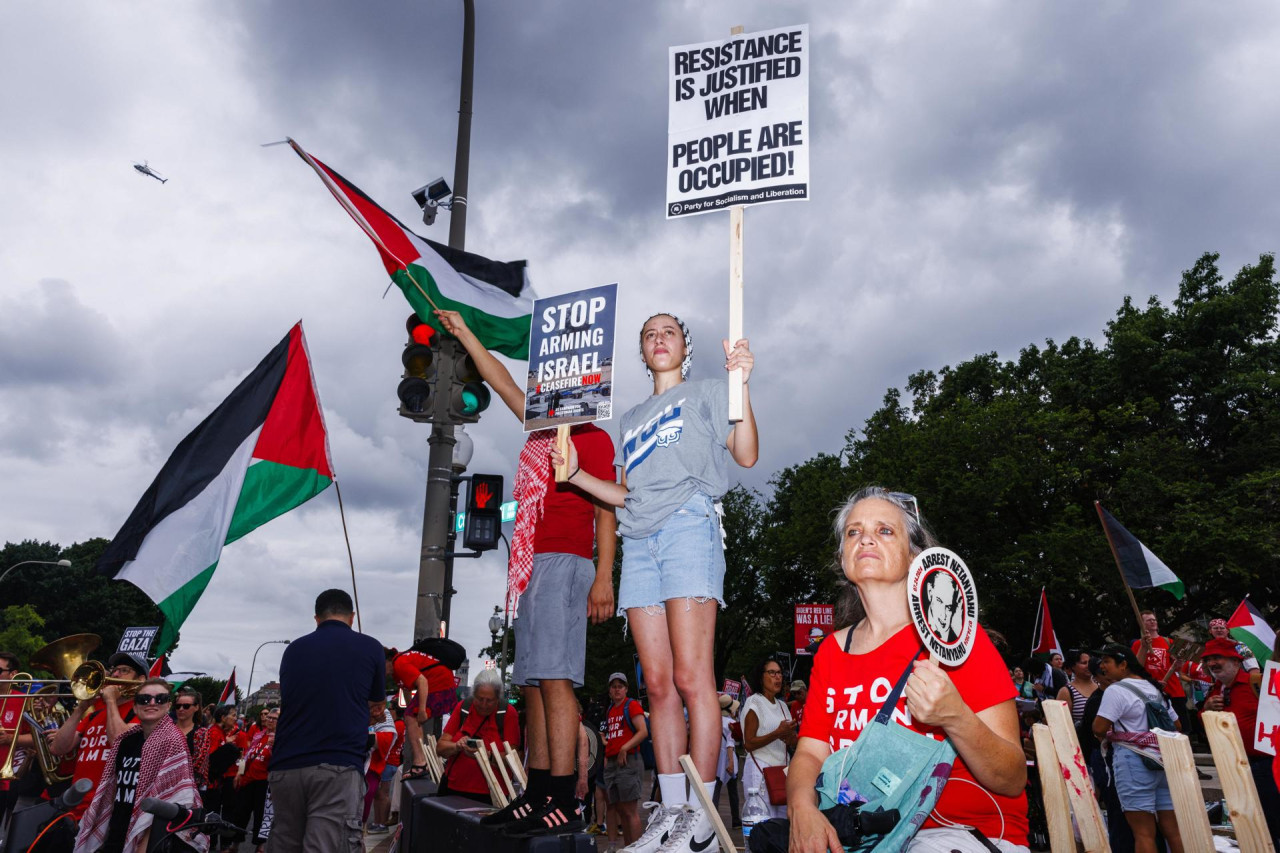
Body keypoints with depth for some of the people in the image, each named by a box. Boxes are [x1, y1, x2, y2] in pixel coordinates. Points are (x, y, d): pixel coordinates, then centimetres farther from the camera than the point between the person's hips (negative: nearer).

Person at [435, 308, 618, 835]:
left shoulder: (591, 437, 0)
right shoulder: (540, 432, 22)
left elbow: (607, 511, -7)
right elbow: (501, 381, 32)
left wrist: (604, 576, -16)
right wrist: (463, 333, 37)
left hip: (565, 564, -8)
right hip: (531, 565, 8)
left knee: (554, 678, -13)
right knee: (533, 683, 6)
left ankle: (562, 802, -12)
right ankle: (536, 796, 10)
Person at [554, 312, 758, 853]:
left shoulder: (706, 392, 15)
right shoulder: (631, 418, 30)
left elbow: (746, 455, -1)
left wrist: (740, 381, -12)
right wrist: (575, 473, 13)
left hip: (688, 526, -5)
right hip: (638, 540, 5)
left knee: (690, 678, -12)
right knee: (658, 684, 1)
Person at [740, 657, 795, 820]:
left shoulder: (782, 705, 16)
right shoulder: (754, 702, -6)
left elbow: (792, 743, 20)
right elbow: (749, 744, -12)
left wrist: (790, 737, -4)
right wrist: (777, 733, -20)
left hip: (782, 768, 7)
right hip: (760, 769, -7)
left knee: (785, 818, 1)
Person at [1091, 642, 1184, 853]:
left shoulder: (1116, 690, -10)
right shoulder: (1154, 688, 16)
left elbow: (1098, 729, -16)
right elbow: (1176, 724, 23)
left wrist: (1104, 737, 4)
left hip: (1133, 761, -8)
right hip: (1164, 761, 8)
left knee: (1143, 832, -5)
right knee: (1172, 829, 10)